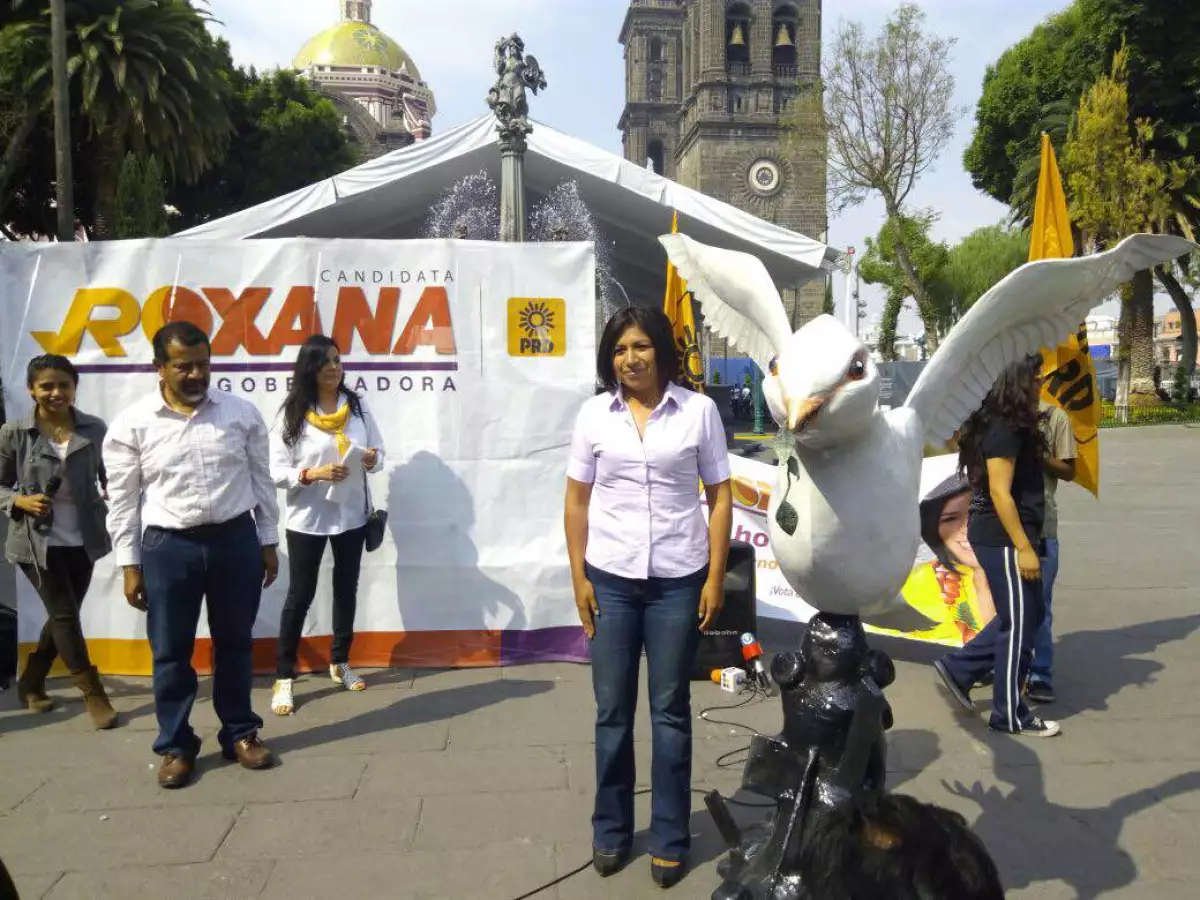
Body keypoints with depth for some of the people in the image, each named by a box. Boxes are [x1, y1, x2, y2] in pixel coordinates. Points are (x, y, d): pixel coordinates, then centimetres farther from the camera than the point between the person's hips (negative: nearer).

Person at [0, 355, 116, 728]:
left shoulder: (94, 429, -3)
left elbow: (110, 475, 6)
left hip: (82, 540, 3)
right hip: (37, 541, -3)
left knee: (62, 615, 15)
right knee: (65, 615, -1)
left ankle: (31, 683, 37)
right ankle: (94, 694, 10)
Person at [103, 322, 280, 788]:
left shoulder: (242, 413, -1)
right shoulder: (131, 425, -4)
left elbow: (262, 481, 6)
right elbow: (122, 501, 0)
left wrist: (269, 543, 7)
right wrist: (129, 565, 0)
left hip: (236, 539, 1)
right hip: (168, 547, -1)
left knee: (234, 643, 13)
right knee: (171, 652, 9)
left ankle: (241, 733, 29)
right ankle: (175, 745, 26)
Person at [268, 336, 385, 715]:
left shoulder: (356, 405, -1)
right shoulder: (291, 412, -12)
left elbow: (378, 451, 6)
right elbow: (276, 471, -13)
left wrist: (372, 460, -17)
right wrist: (314, 474, -28)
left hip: (351, 514, 4)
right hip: (307, 518, -4)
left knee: (346, 589, 16)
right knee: (300, 596, 4)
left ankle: (340, 663, 35)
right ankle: (284, 678, 16)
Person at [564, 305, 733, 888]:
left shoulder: (699, 410, -2)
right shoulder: (594, 414, 1)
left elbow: (720, 498, 1)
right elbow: (576, 501, 5)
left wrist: (715, 578, -4)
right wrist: (579, 577, 1)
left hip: (678, 580, -1)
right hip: (611, 578, 2)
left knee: (670, 710, 10)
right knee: (612, 709, 11)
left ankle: (670, 839, 25)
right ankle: (610, 831, 29)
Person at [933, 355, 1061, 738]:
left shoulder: (1004, 426, 12)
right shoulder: (1004, 430, -18)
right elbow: (1000, 494, -22)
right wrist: (1023, 547, -21)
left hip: (998, 537, 10)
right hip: (1004, 540, -10)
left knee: (1025, 617, 19)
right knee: (1019, 624, 1)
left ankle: (958, 668, 24)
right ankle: (1011, 715, 15)